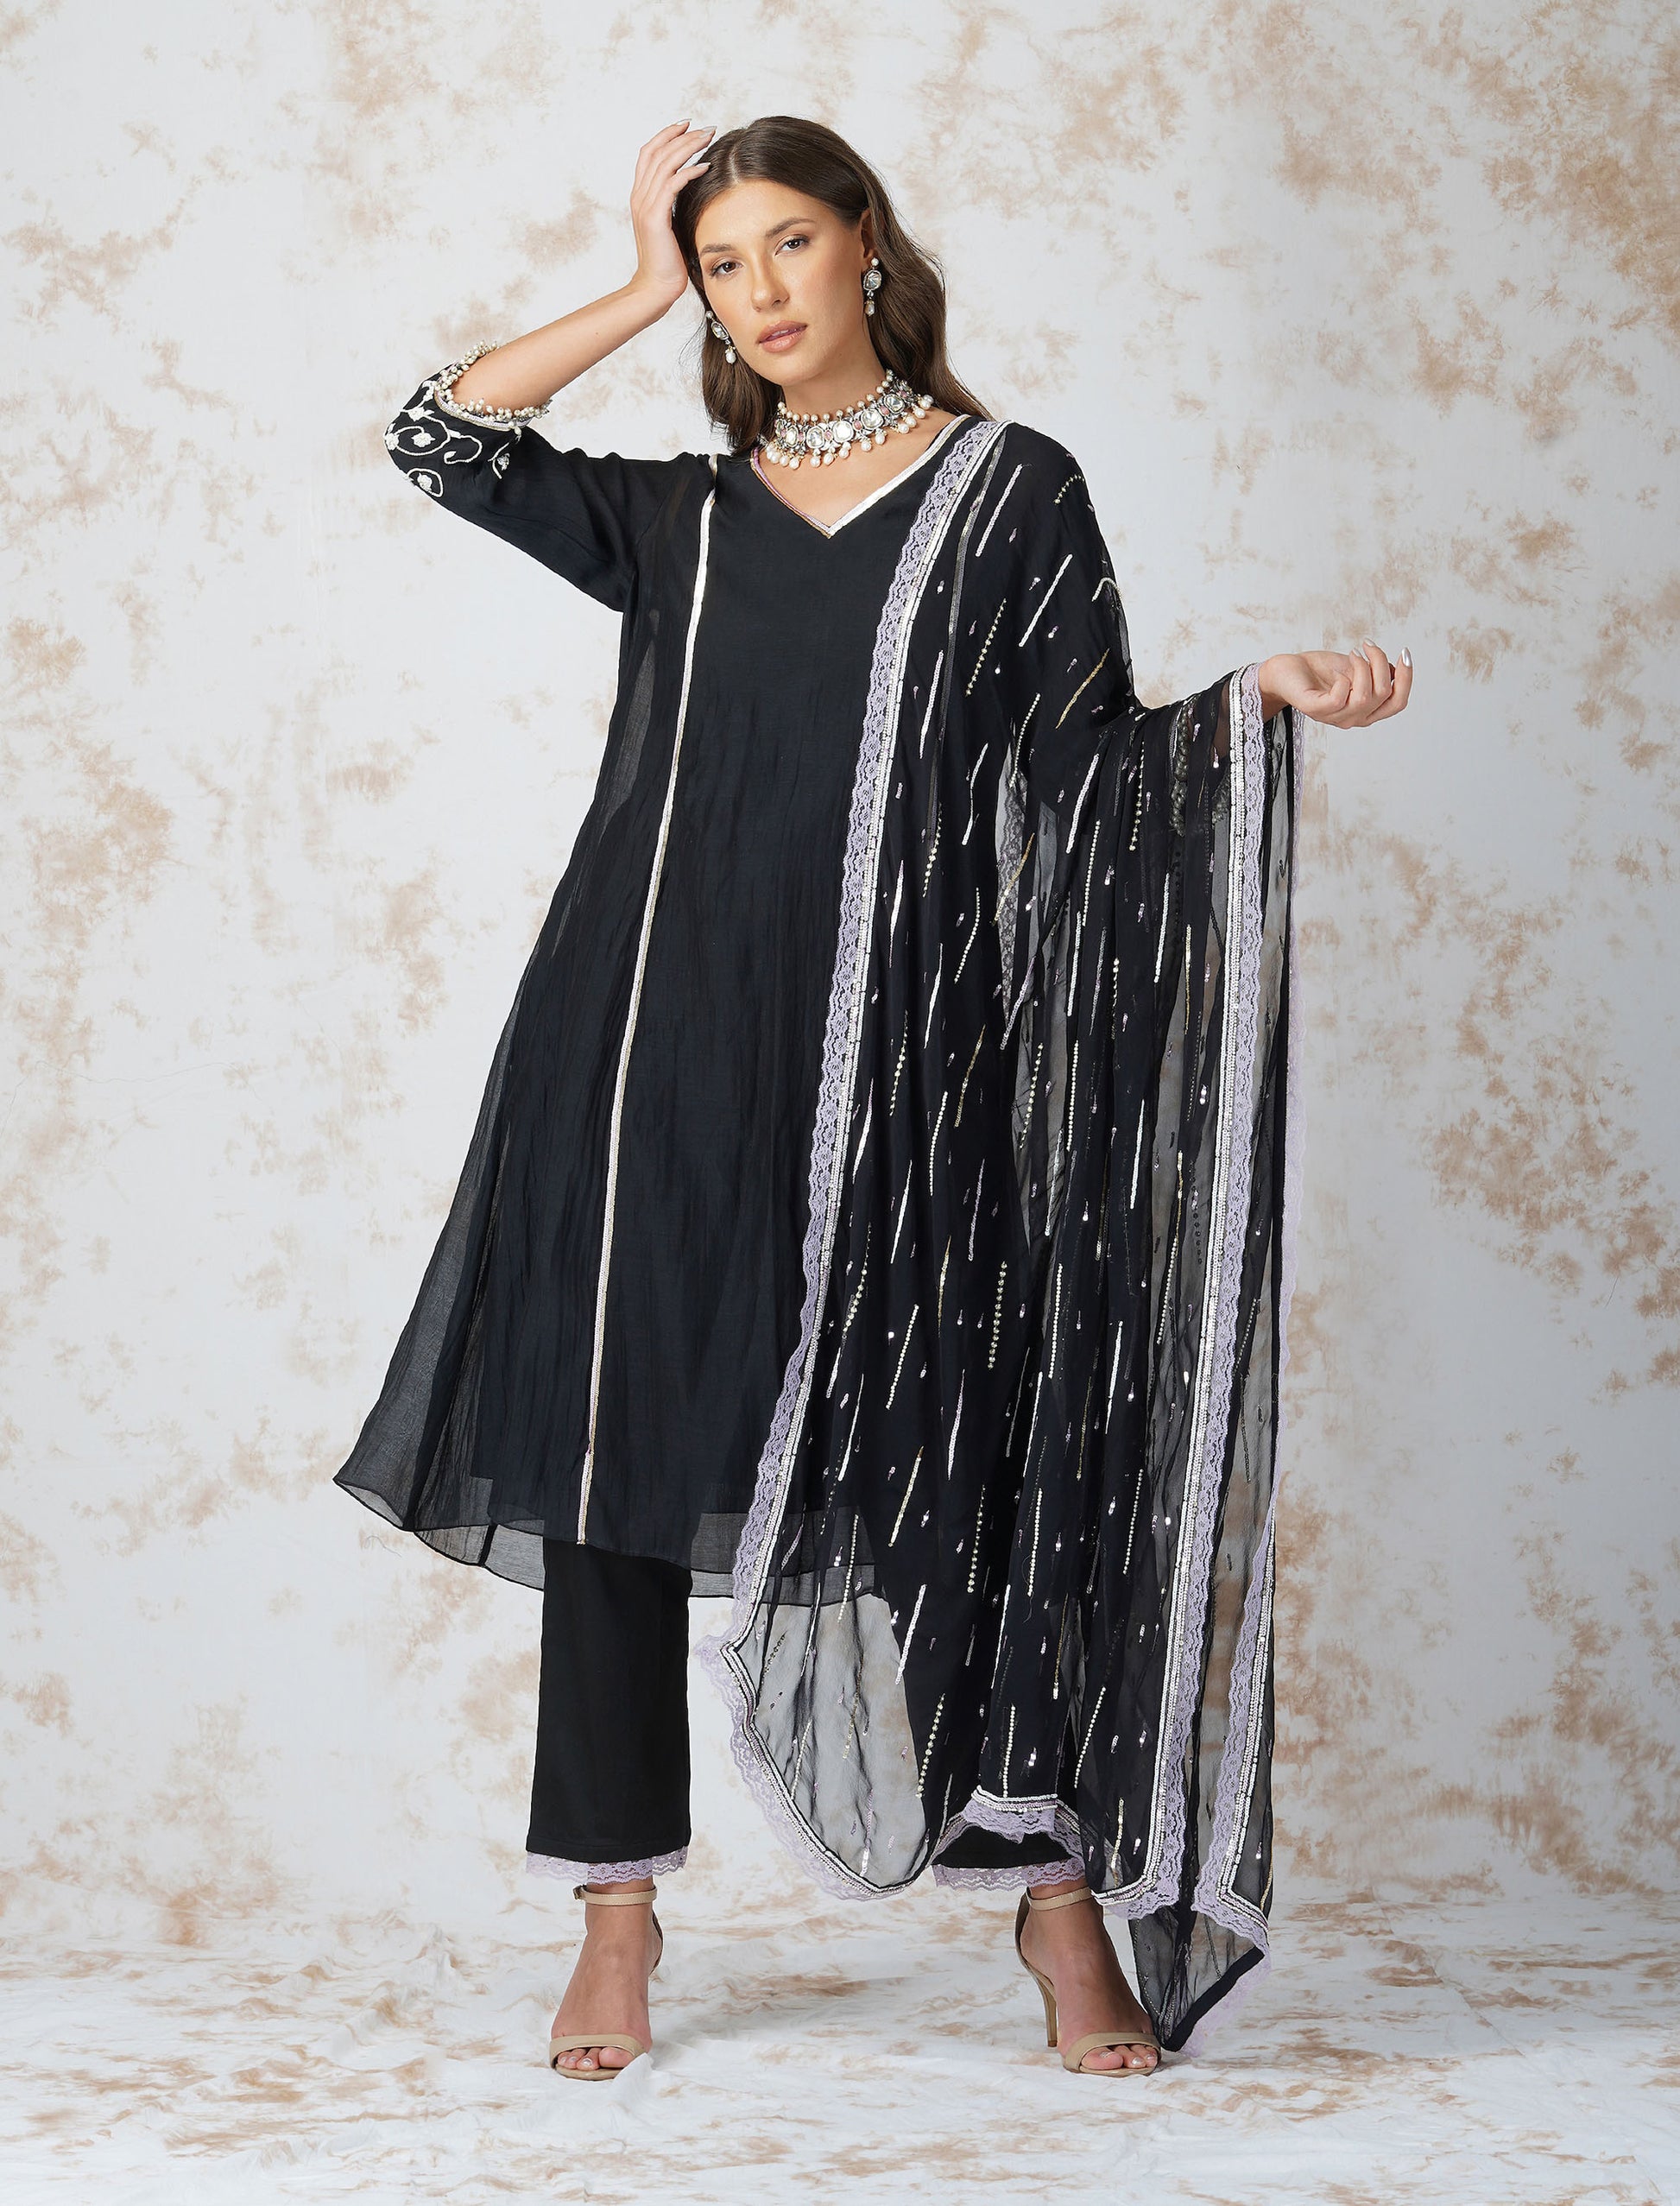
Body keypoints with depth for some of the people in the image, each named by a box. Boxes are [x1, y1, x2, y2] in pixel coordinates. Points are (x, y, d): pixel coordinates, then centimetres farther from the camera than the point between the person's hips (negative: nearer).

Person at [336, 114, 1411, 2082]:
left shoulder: (1011, 490, 10)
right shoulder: (683, 521, 16)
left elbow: (1082, 757, 4)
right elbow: (442, 441, 6)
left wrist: (1256, 698, -13)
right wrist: (643, 288, 11)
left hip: (882, 1036, -2)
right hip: (652, 1034, 2)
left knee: (958, 1444, -4)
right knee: (619, 1444, 0)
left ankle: (1062, 1888, 7)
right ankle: (618, 1906, 8)